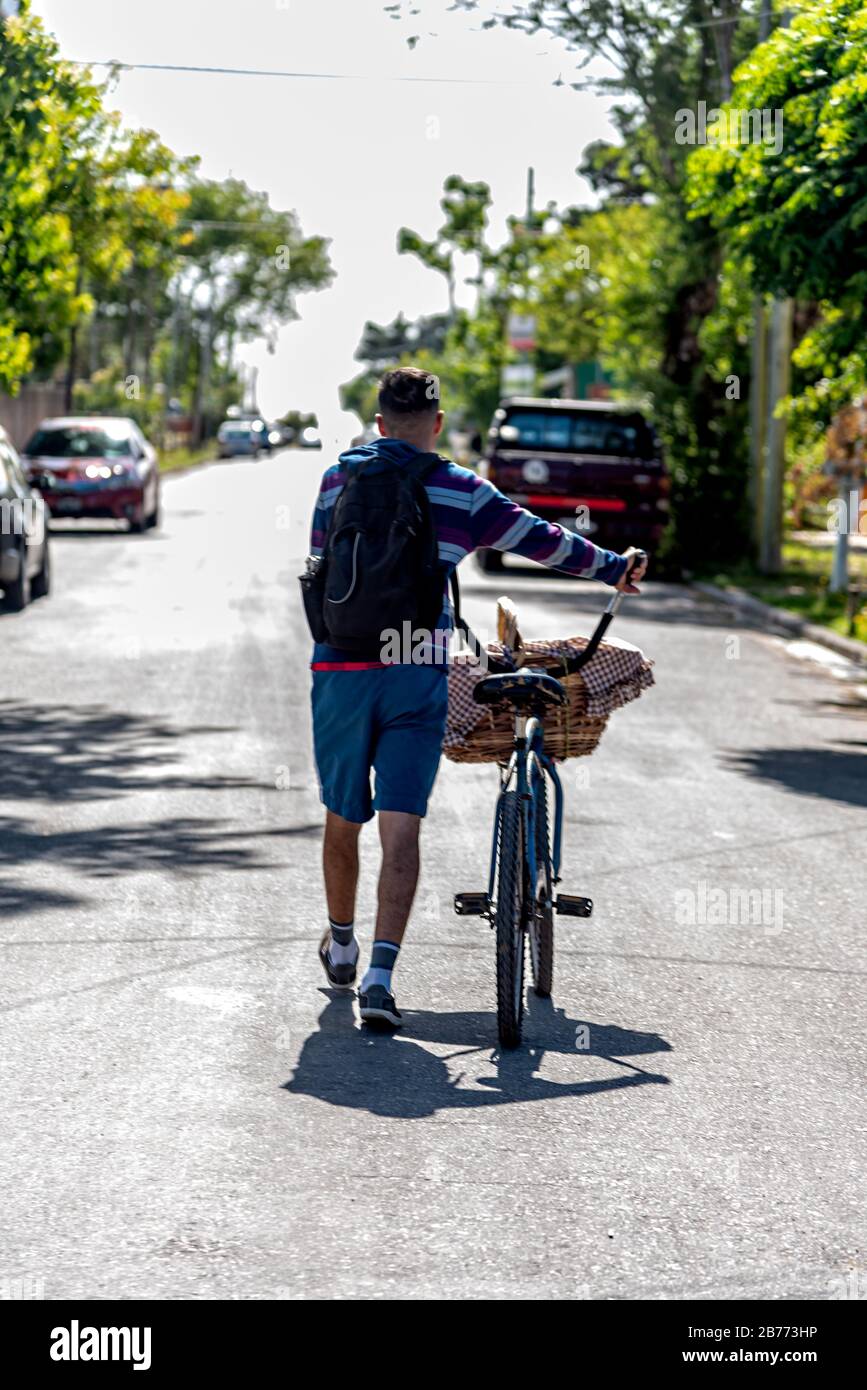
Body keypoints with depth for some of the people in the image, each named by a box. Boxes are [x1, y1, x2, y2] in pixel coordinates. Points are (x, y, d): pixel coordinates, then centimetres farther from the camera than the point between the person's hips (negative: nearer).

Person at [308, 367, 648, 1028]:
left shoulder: (339, 478, 7)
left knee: (343, 819, 18)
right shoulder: (463, 491, 1)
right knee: (401, 829, -3)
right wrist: (613, 567, 21)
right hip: (418, 676, -2)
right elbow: (539, 538, 7)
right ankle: (381, 974, -16)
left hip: (342, 669, 2)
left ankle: (342, 944, 38)